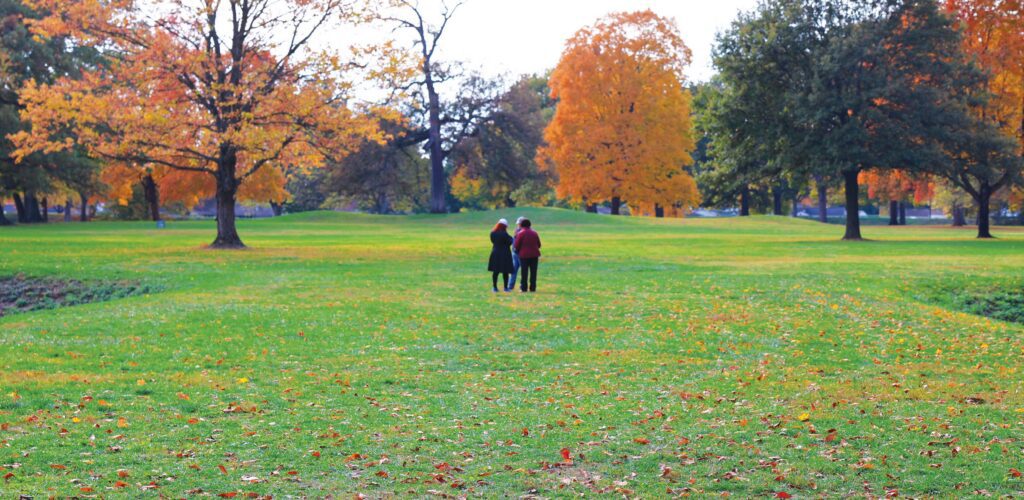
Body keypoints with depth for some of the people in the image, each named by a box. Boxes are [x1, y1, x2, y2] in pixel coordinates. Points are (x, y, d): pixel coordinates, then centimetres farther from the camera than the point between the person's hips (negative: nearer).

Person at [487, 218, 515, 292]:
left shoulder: (492, 233, 1)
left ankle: (494, 287, 11)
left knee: (495, 271, 10)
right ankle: (505, 287, 6)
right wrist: (511, 238, 7)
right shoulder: (504, 234, -19)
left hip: (495, 253, 6)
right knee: (505, 272, 3)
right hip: (504, 254, -5)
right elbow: (510, 242, -12)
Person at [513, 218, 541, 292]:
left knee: (524, 272, 2)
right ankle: (533, 288, 5)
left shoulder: (521, 234, -8)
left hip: (524, 255, -3)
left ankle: (523, 288, 1)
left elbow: (516, 246, -6)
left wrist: (517, 250, 15)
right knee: (533, 272, 6)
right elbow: (539, 245, 11)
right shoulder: (534, 233, 5)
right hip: (534, 255, 3)